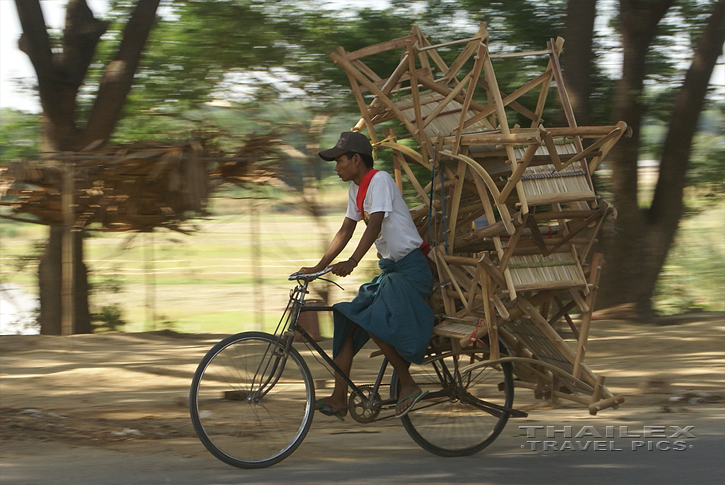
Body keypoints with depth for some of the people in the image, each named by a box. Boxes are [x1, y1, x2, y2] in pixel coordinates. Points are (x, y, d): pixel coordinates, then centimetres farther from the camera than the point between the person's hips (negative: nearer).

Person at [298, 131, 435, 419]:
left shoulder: (380, 180, -15)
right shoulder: (356, 189, 12)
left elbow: (375, 225, -27)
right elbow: (346, 230, 14)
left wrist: (352, 262, -37)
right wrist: (318, 268, 7)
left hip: (411, 268, -9)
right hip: (390, 269, 10)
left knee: (375, 324, -25)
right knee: (349, 322, 0)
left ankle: (409, 386, -10)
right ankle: (339, 400, 1)